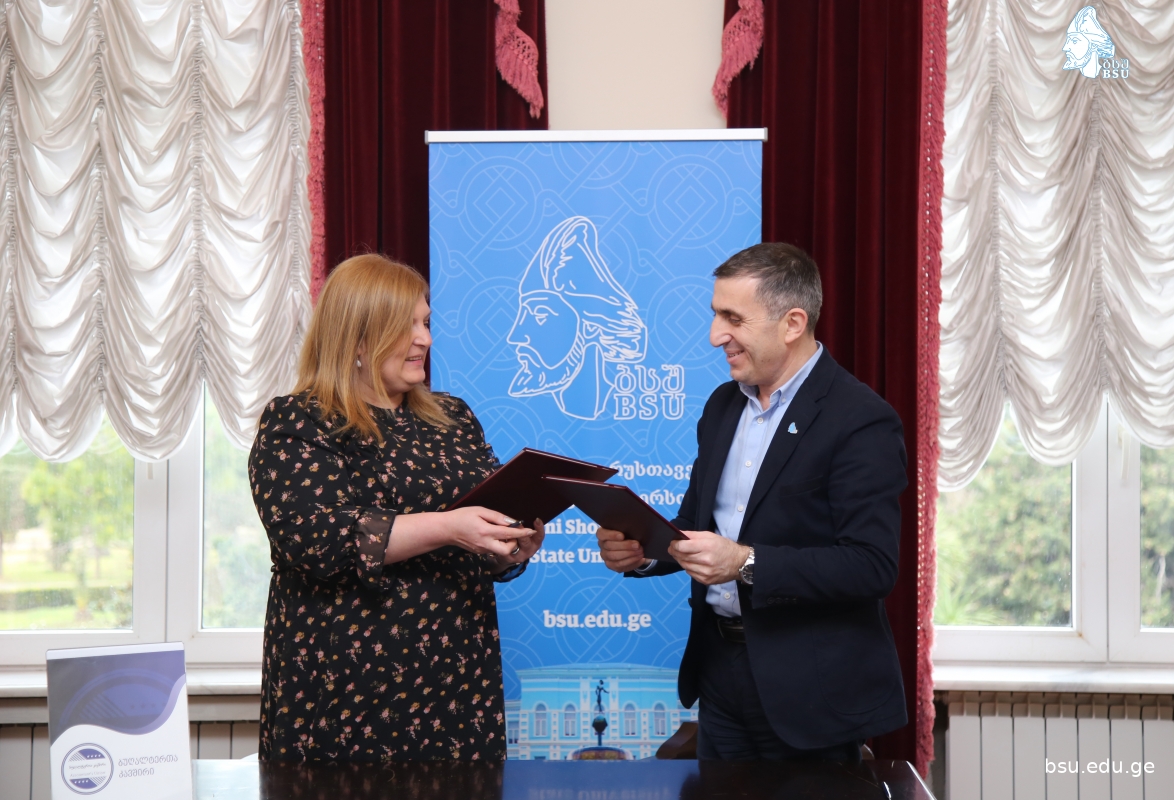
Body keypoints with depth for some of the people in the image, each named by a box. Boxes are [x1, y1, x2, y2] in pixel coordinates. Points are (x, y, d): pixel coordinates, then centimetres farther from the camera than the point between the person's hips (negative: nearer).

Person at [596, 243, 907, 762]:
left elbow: (872, 567, -22)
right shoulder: (723, 405, 9)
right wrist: (640, 550, -5)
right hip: (721, 675, 7)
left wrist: (747, 563, -29)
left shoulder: (861, 421, -16)